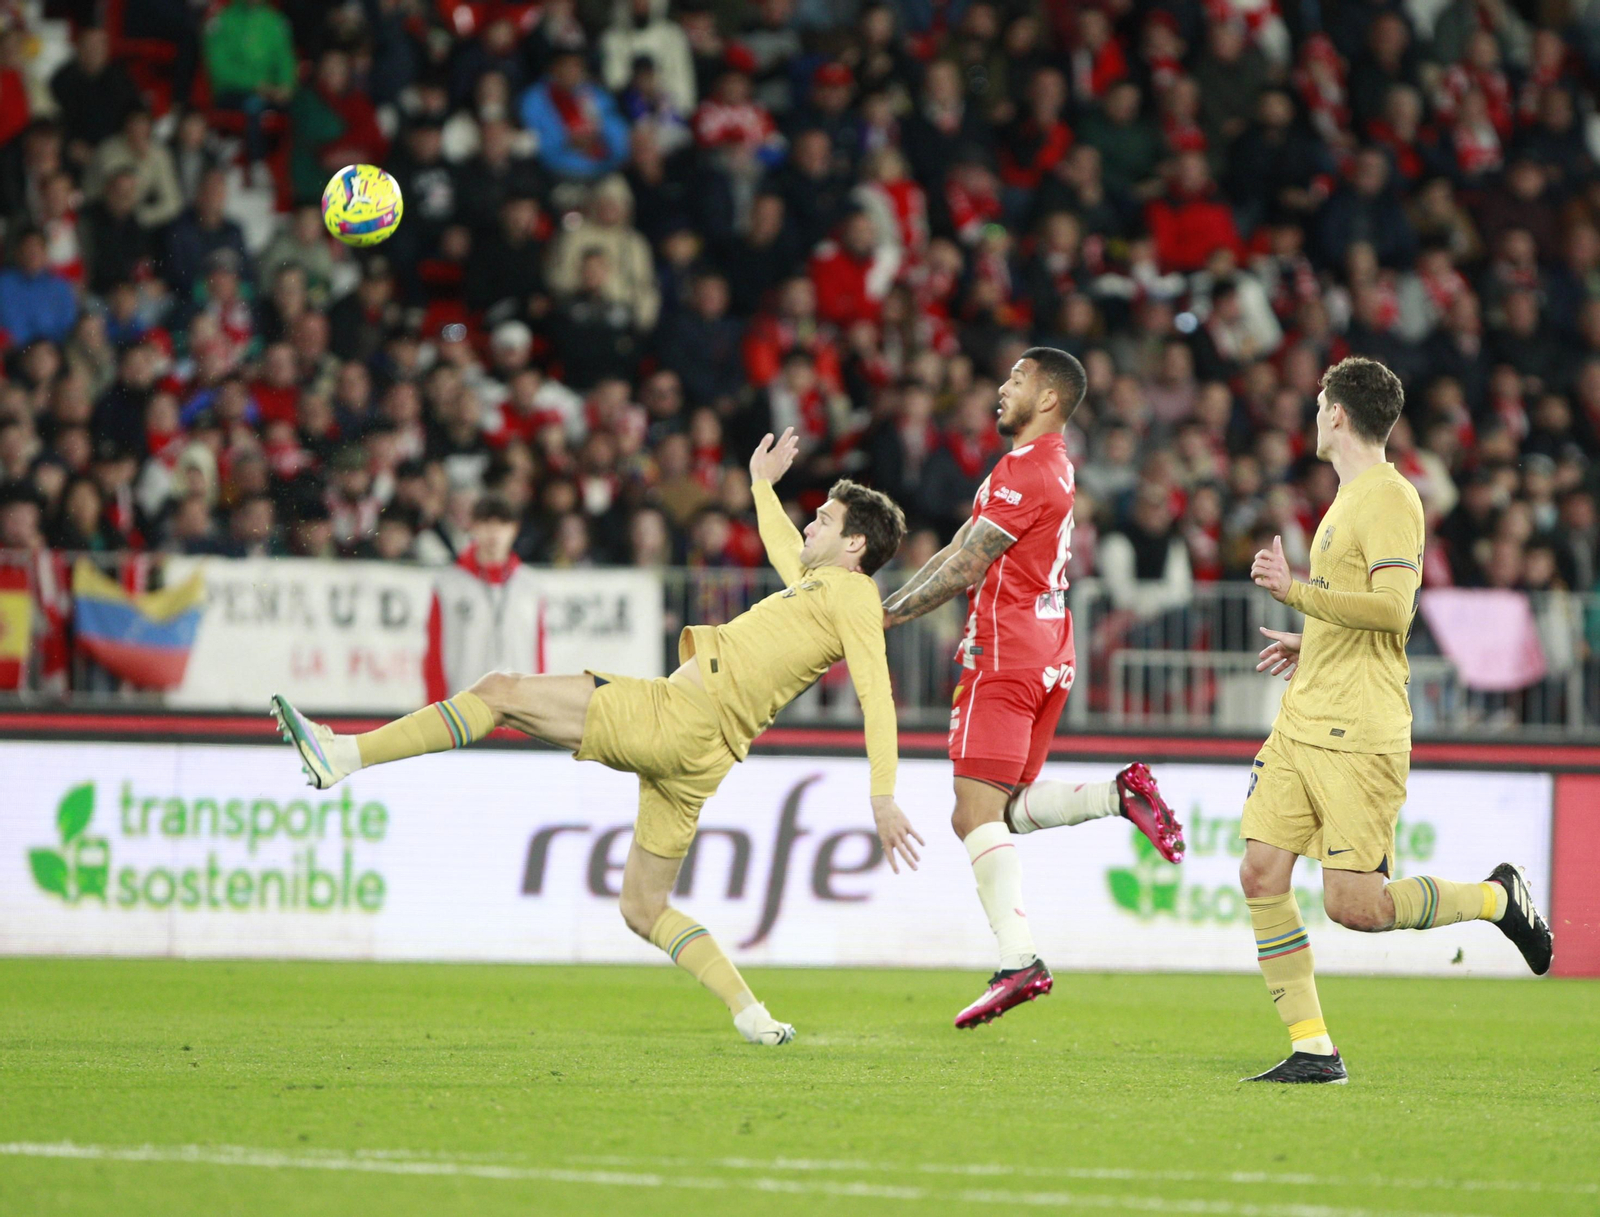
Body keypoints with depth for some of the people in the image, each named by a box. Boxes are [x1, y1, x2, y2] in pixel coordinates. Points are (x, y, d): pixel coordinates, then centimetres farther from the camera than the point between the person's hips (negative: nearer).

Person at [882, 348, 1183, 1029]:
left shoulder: (1024, 472, -13)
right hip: (1048, 658, 10)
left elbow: (966, 568, -13)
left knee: (976, 814, -13)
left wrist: (889, 616, -4)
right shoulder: (1052, 466, 19)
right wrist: (888, 602, 18)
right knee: (1008, 808, 15)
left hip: (1004, 654, -10)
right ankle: (1121, 795, -2)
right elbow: (958, 551, 21)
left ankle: (1018, 961, -23)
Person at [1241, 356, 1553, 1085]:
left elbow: (1393, 610, -23)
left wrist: (1294, 591, -20)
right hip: (1302, 725, 9)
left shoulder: (1389, 499, -11)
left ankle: (1497, 897, 12)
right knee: (1261, 876, -2)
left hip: (1359, 737, -9)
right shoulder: (1347, 500, 19)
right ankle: (1312, 1049, 2)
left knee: (1353, 905, -10)